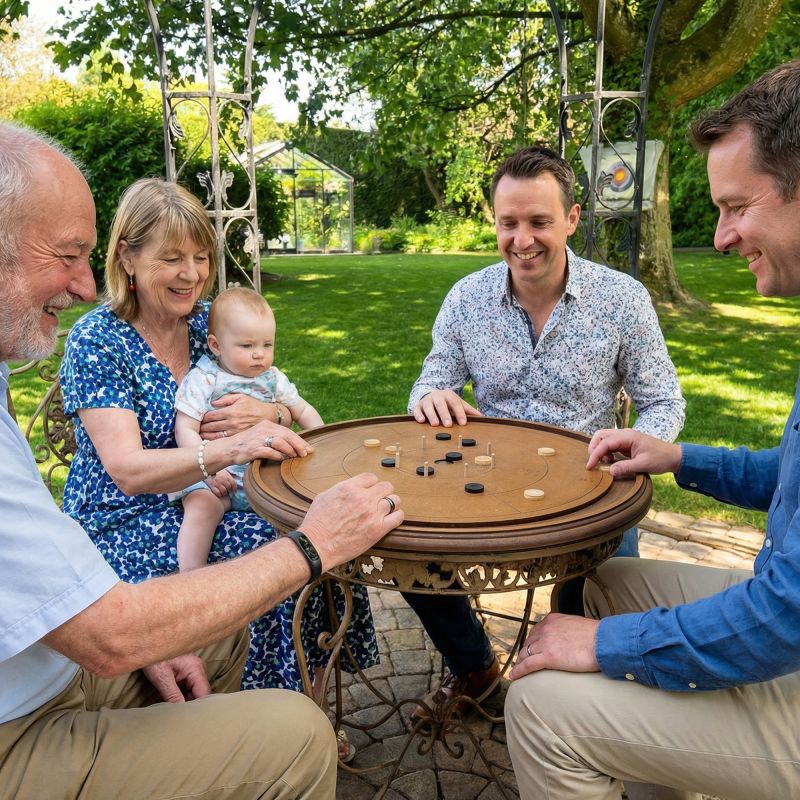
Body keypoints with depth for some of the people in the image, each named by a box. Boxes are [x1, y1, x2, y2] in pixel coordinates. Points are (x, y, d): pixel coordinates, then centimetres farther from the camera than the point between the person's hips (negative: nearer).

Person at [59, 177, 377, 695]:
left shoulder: (210, 322, 4)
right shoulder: (96, 340, -12)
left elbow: (288, 413, 8)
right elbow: (127, 471, -23)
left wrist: (268, 414, -17)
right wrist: (229, 450, -40)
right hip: (124, 523, -5)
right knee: (271, 551, -27)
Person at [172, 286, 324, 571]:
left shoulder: (273, 378, 9)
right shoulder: (203, 380, -5)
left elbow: (303, 411, 18)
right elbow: (185, 431, -9)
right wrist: (210, 468, -20)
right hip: (215, 475, -4)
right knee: (202, 506, -31)